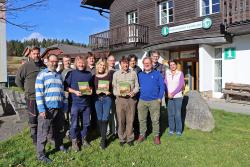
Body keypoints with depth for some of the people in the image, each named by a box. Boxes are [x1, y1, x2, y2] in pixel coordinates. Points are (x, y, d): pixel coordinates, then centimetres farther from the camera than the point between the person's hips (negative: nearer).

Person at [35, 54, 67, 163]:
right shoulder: (42, 74, -3)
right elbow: (38, 93, -10)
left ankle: (59, 145, 38)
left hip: (59, 108, 6)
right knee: (43, 132, 2)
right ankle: (40, 154, 14)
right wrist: (41, 109, -16)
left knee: (59, 129, 19)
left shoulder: (59, 75, 15)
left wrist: (64, 105, 14)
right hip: (47, 108, -6)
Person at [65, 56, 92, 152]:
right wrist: (75, 91, -16)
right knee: (74, 123, 3)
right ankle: (74, 141, 20)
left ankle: (83, 139, 29)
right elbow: (66, 86, -2)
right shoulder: (71, 74, -2)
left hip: (86, 102, 4)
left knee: (86, 123, 12)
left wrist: (90, 90, 1)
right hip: (75, 102, -3)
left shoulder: (89, 74, 9)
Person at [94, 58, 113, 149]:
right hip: (97, 99, 3)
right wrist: (96, 91, -10)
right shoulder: (94, 76, 8)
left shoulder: (109, 75, 3)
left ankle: (103, 139, 3)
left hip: (107, 98, -2)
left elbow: (112, 86, 2)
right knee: (99, 119, 8)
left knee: (105, 119, -7)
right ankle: (103, 137, 22)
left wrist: (109, 92, -16)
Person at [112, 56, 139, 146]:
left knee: (130, 120, 7)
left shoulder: (133, 73, 6)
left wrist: (133, 92, -11)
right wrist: (118, 93, -14)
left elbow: (137, 86, 8)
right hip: (120, 99, 0)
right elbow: (114, 87, 5)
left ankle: (130, 138, 22)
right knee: (121, 120, 5)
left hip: (131, 99, 1)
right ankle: (122, 139, 21)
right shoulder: (116, 74, 5)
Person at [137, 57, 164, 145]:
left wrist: (159, 98, -5)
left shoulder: (157, 74, 3)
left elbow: (162, 86, 1)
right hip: (142, 101, 3)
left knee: (155, 120, 4)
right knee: (142, 119, 9)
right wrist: (138, 97, 2)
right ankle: (142, 134, 24)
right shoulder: (140, 75, 11)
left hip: (154, 101, -2)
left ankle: (156, 136, 17)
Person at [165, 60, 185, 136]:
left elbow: (180, 85, -8)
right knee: (171, 114, 4)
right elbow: (165, 84, 1)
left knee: (178, 114, -2)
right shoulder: (167, 73, 5)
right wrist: (168, 93, -14)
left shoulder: (180, 73, -1)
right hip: (169, 97, 2)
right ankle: (171, 129, 17)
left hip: (178, 97, -2)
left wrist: (173, 93, -14)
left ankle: (179, 130, 12)